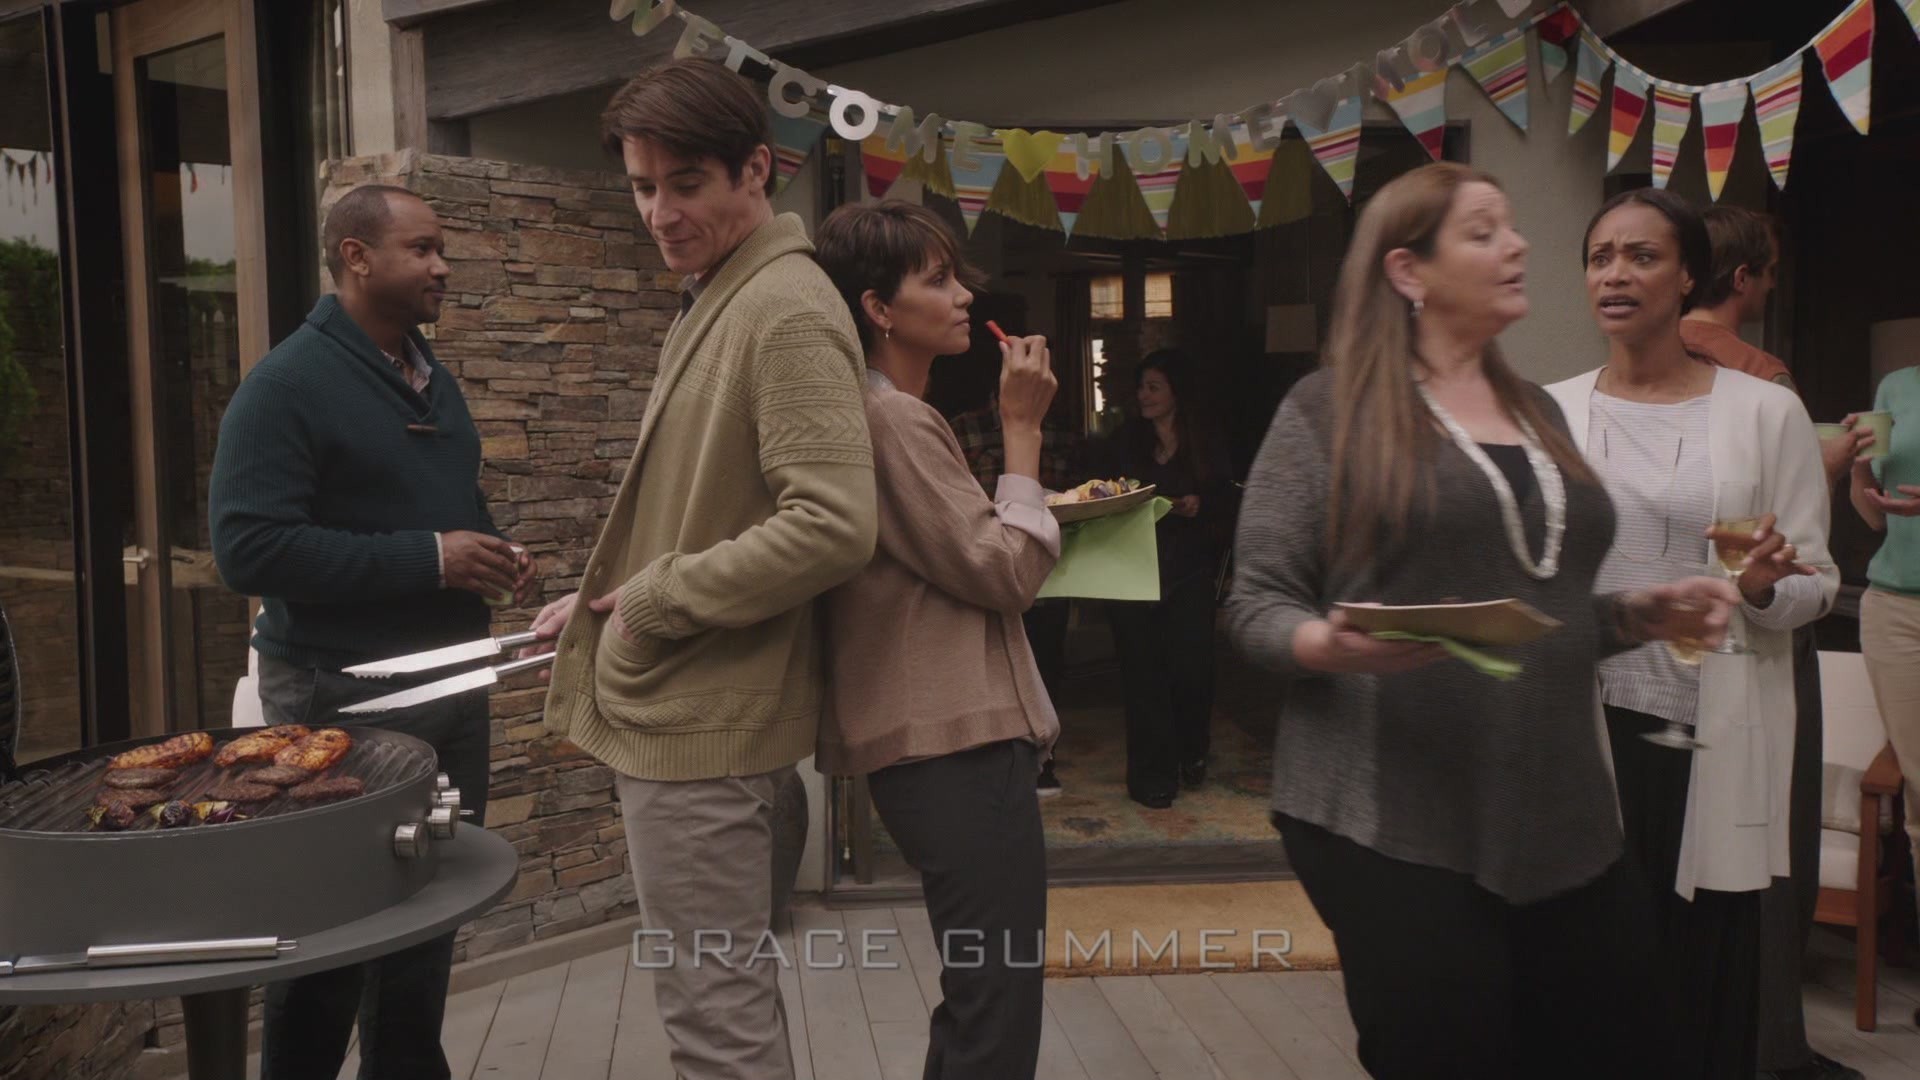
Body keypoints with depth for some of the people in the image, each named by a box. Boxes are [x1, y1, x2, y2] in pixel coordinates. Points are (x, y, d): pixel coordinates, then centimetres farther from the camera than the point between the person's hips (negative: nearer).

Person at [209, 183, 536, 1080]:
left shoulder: (434, 379, 12)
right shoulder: (288, 384, -13)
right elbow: (247, 547, -22)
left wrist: (494, 553, 2)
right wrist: (429, 560, -23)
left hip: (451, 683, 8)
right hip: (343, 695, -7)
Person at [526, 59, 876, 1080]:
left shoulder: (787, 312, -17)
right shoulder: (713, 301, 15)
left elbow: (831, 527, -27)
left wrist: (655, 602, -17)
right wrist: (603, 599, 12)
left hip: (702, 721, -10)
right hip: (677, 702, 10)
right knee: (732, 990, 22)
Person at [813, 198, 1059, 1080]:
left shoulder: (888, 415, 19)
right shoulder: (890, 418, -14)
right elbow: (1005, 571, -15)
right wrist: (1022, 428, -10)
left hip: (941, 736, 11)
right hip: (958, 743, -11)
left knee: (977, 998, 20)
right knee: (998, 1008, -4)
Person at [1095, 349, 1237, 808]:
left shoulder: (1206, 441, 7)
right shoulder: (1122, 442, 9)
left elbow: (1228, 501, 6)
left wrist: (1200, 506, -13)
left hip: (1189, 569, 0)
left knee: (1190, 665, -5)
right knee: (1143, 671, -2)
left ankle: (1192, 754, 22)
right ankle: (1152, 774, 8)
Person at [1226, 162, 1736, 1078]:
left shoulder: (1538, 412, 16)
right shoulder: (1329, 409, -4)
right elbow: (1254, 603, -7)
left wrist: (1642, 613, 6)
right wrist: (1333, 646, -26)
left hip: (1559, 816, 6)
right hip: (1394, 821, -6)